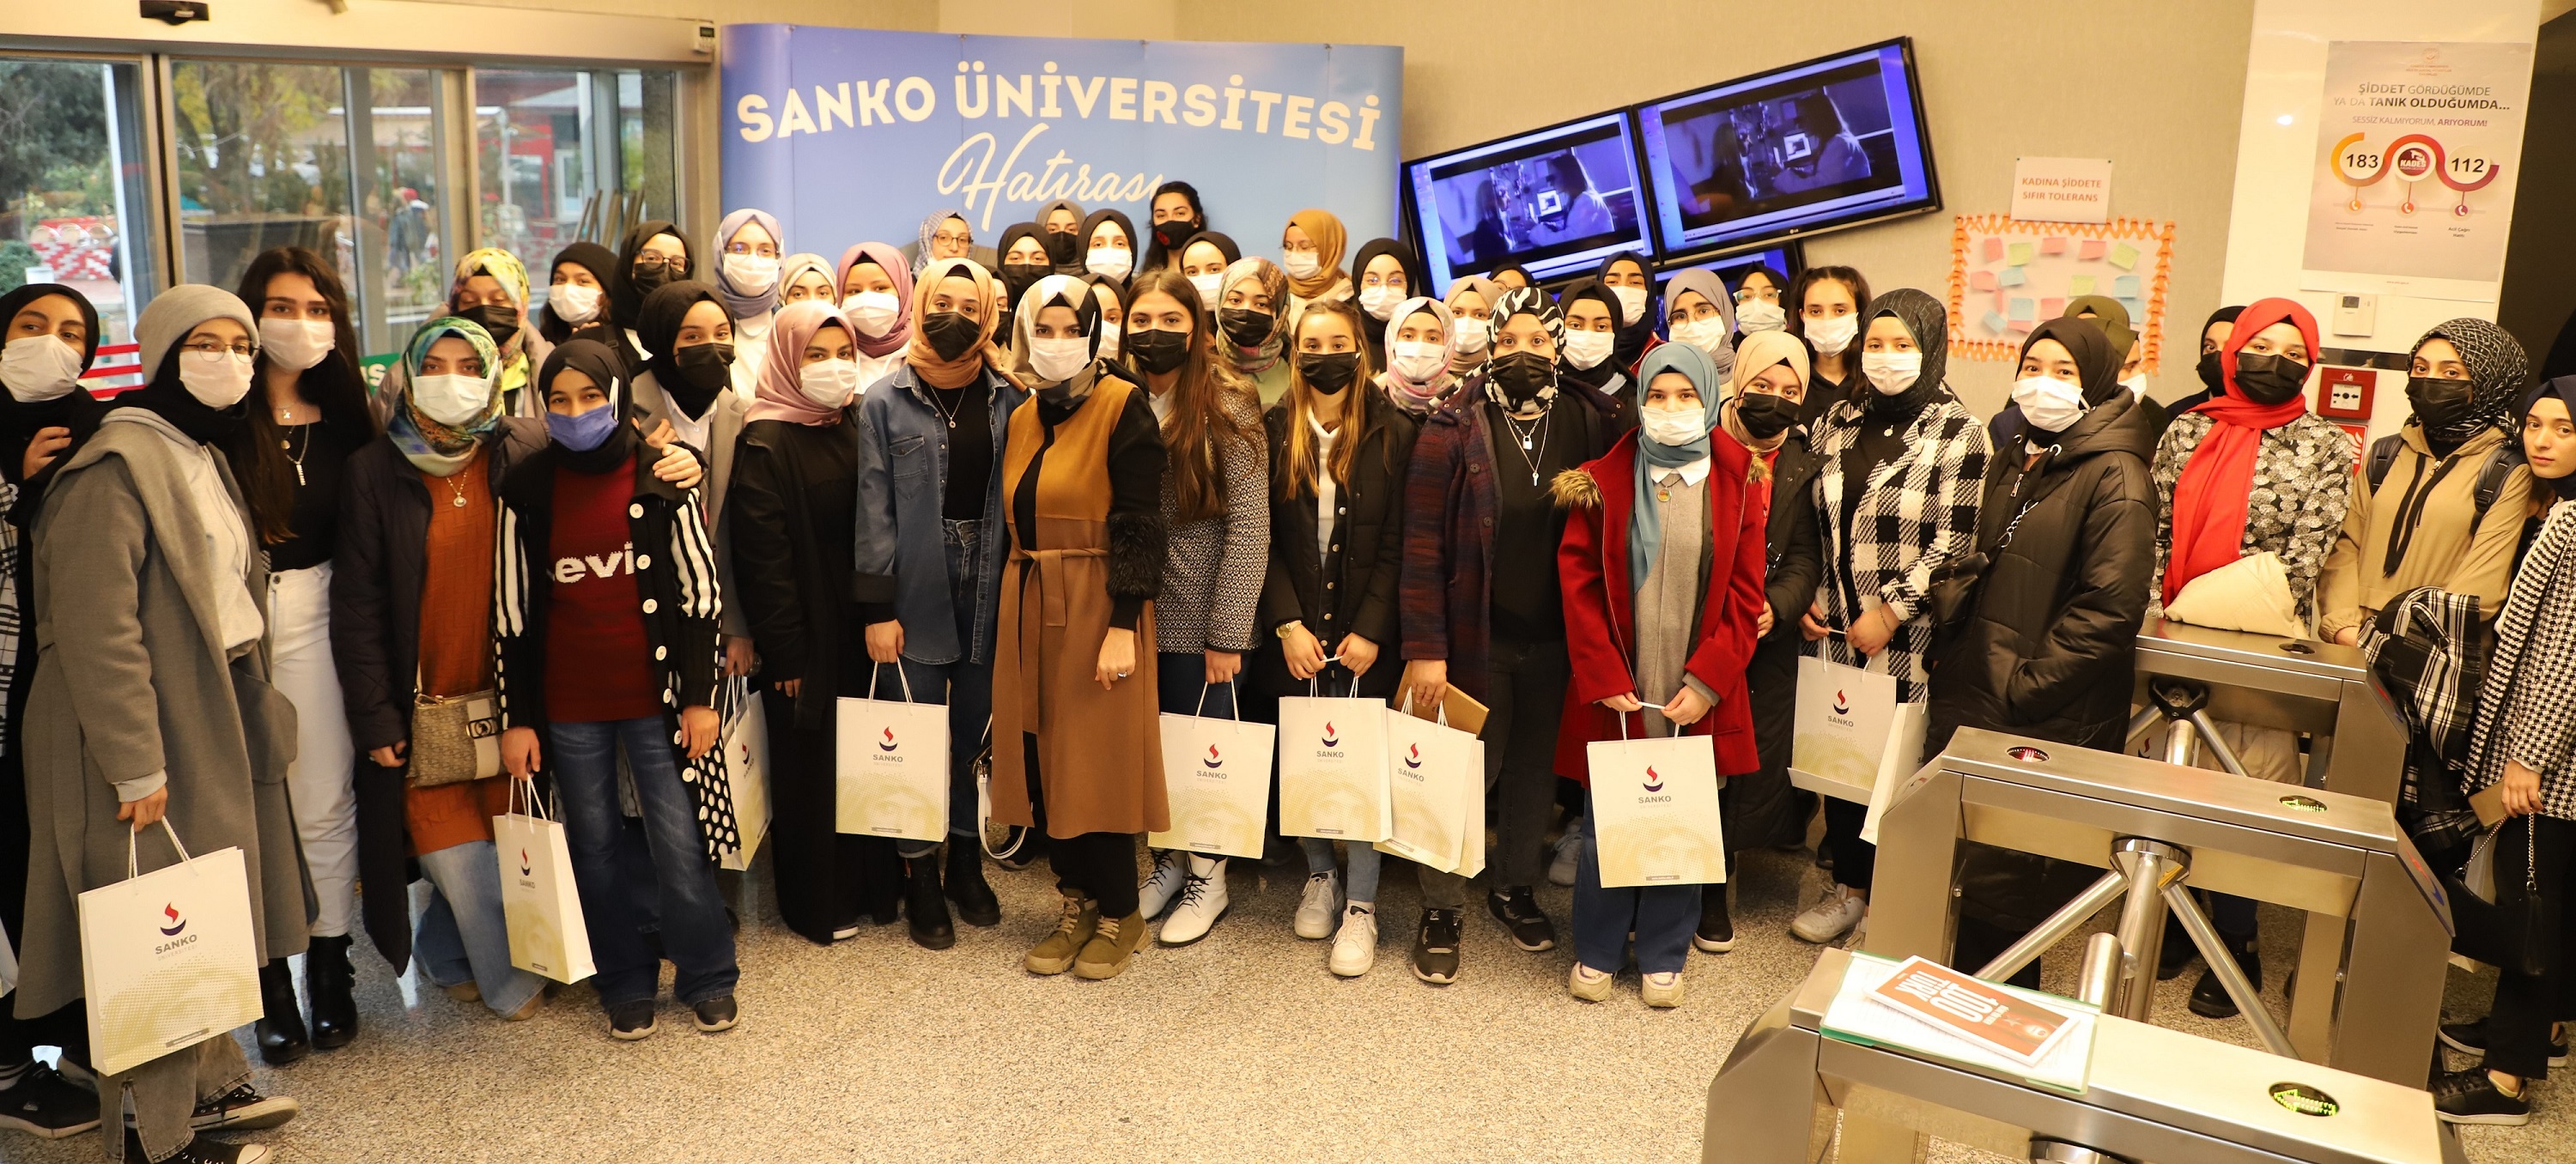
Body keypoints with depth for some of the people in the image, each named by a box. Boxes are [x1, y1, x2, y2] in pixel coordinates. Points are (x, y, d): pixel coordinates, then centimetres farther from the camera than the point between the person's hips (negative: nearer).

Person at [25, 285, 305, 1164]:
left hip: (218, 725, 9)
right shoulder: (118, 465, -16)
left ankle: (211, 1084, 31)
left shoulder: (203, 458, 13)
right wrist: (136, 765, -22)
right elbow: (97, 630, -22)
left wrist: (250, 705, 12)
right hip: (157, 735, -9)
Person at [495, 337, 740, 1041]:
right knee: (595, 847, 10)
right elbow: (514, 609, 3)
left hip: (654, 694, -2)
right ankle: (627, 985, 25)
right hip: (567, 705, 2)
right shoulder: (526, 488, 1)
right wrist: (516, 718, 2)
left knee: (680, 844, 0)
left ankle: (708, 978, 18)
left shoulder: (662, 479, -2)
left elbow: (699, 590, 0)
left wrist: (699, 694, -4)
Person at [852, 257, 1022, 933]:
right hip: (917, 587, -2)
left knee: (978, 726, 10)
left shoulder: (1009, 398, 4)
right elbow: (874, 509, -3)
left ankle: (967, 861, 25)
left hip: (990, 583, 2)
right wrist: (876, 609, -7)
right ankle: (920, 870, 17)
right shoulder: (886, 402, -1)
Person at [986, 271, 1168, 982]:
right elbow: (1014, 518, 14)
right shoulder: (1022, 418, 12)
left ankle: (1118, 915, 13)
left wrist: (1124, 625, -19)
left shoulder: (1124, 407, -8)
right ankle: (1075, 905, 20)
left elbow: (1138, 524, -14)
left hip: (1098, 604, -6)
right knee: (1042, 758, 7)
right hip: (1029, 603, 6)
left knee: (1098, 758, -2)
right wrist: (1016, 602, 7)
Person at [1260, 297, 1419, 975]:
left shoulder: (1392, 433, -2)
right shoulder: (1272, 431, 2)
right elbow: (1262, 540, 0)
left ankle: (1361, 905, 10)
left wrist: (1370, 630, -10)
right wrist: (1287, 623, -9)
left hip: (1364, 633, -1)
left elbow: (1397, 546, -3)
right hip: (1293, 632, 2)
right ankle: (1319, 875, 30)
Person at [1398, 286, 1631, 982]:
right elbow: (1424, 545, -9)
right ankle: (1441, 910, 21)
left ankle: (1516, 887, 35)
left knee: (1537, 768, 15)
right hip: (1477, 639, -3)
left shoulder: (1594, 425, 0)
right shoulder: (1454, 430, -8)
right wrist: (1425, 649, -13)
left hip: (1557, 640, 3)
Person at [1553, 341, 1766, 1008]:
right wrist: (1602, 677, -10)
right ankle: (1596, 952, 22)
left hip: (1697, 695, 0)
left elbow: (1745, 595, 0)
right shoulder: (1605, 479, 2)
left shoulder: (1739, 484, 2)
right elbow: (1579, 581, -2)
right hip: (1615, 692, 0)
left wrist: (1706, 683, -9)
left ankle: (1664, 955, 23)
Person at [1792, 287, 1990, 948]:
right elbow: (1811, 522, 15)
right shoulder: (1836, 424, 9)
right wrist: (1807, 597, 3)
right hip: (1833, 631, 5)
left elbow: (1953, 544, -11)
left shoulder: (1960, 436, -5)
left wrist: (1891, 613, -14)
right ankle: (1849, 886, 28)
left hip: (1908, 641, -4)